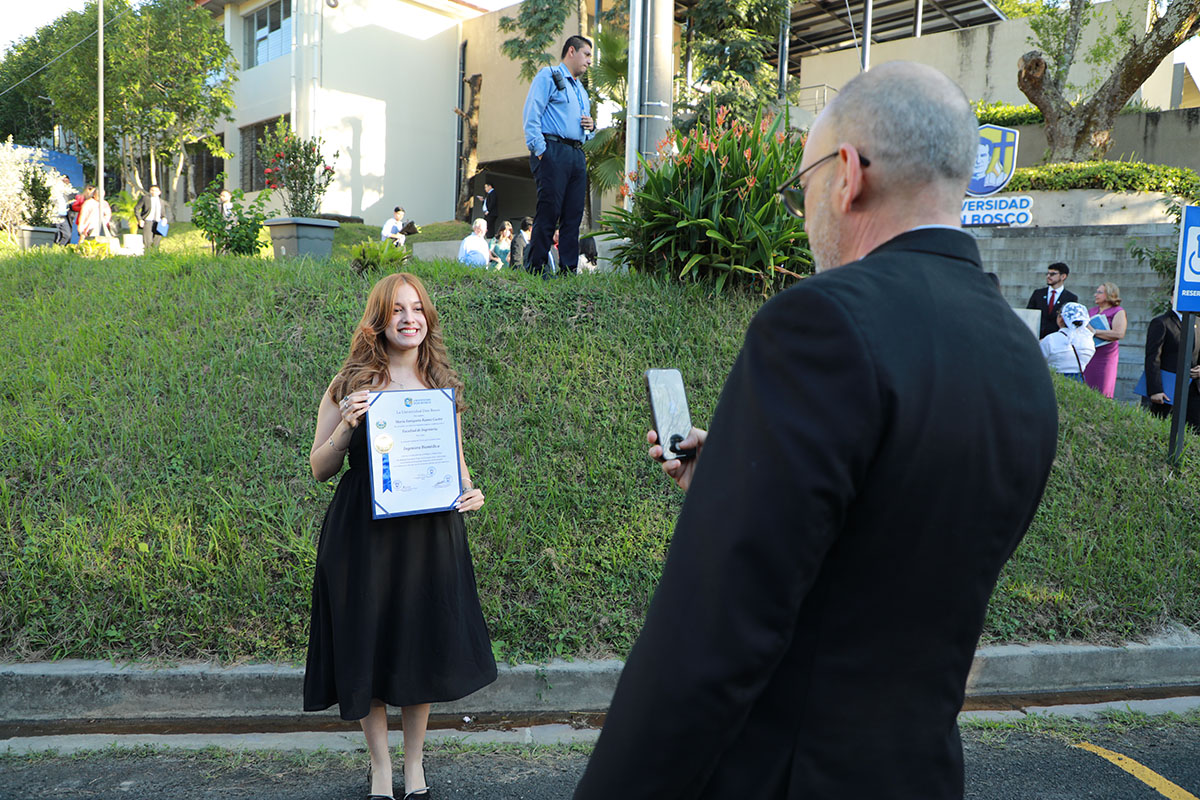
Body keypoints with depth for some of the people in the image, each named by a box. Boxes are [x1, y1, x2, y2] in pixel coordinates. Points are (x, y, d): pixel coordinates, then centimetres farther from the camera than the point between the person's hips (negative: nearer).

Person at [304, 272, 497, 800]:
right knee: (367, 648, 7)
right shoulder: (350, 385, -1)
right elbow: (318, 468, 2)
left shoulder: (443, 385, 8)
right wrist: (347, 426, -15)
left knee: (423, 646, 10)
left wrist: (468, 492, -4)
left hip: (430, 533, 2)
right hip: (363, 534, -2)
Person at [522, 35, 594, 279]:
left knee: (574, 214, 2)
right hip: (553, 151, -8)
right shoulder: (548, 76, 5)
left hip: (577, 155, 8)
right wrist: (539, 149, -18)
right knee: (549, 210, -12)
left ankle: (569, 270, 4)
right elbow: (531, 115, -7)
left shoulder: (580, 89, 30)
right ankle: (536, 267, -8)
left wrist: (591, 126, 11)